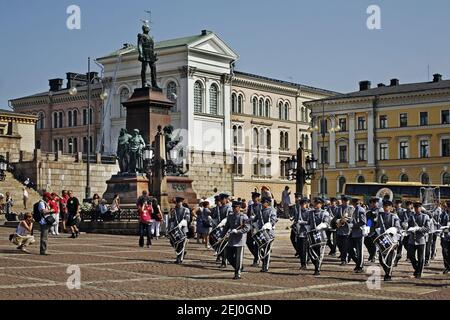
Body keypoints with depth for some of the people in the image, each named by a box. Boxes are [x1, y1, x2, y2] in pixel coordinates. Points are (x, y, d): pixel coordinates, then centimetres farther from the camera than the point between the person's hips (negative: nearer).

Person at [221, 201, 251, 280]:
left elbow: (247, 228, -14)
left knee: (238, 258, -1)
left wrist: (237, 231, -24)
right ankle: (238, 268, 26)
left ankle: (238, 274, 8)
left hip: (240, 240, -6)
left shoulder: (244, 217, -7)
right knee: (229, 256, 6)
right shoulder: (230, 217, 11)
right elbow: (226, 227, 18)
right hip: (231, 240, 6)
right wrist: (222, 236, 10)